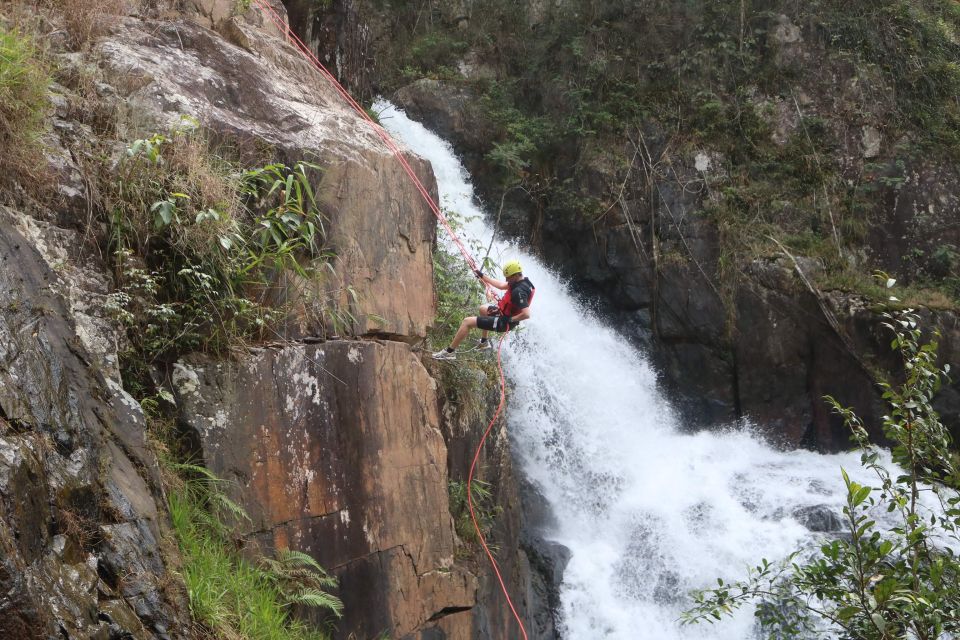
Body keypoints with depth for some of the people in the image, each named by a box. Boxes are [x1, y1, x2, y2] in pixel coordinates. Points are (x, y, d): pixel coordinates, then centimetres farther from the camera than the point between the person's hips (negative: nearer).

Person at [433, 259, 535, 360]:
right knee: (483, 308, 36)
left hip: (503, 322, -10)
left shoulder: (519, 291, -32)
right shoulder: (521, 281, -2)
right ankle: (484, 342, 44)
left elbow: (526, 314, -39)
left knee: (467, 322, -10)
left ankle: (449, 352, -1)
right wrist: (483, 276, 16)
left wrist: (509, 320, -26)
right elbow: (502, 286, 15)